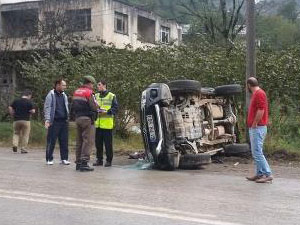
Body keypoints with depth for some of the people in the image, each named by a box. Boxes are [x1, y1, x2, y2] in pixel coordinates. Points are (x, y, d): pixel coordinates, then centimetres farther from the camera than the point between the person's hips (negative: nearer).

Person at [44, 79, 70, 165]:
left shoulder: (64, 95, 16)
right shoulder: (51, 95, -3)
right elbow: (47, 108, -7)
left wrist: (67, 118, 15)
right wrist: (47, 120, -16)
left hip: (64, 121, 6)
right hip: (54, 122, -6)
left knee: (64, 141, 5)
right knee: (51, 142, 0)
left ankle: (64, 158, 11)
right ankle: (49, 159, 9)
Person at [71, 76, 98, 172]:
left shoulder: (76, 92, 12)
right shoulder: (88, 92, -11)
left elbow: (73, 107, 12)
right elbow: (94, 107, -15)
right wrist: (97, 107, 4)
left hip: (78, 118, 8)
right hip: (87, 118, -8)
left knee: (79, 140, 13)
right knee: (88, 140, -6)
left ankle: (78, 162, 18)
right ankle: (84, 162, -10)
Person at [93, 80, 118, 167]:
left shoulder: (111, 96, 0)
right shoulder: (96, 96, 14)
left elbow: (115, 108, -4)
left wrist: (106, 111, -17)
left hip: (107, 124, -4)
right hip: (97, 124, 5)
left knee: (108, 143, -1)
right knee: (98, 143, 8)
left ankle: (109, 160, 8)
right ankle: (99, 159, 18)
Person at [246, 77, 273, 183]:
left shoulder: (259, 93, -13)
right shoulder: (256, 94, 18)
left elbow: (261, 110, -23)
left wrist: (254, 124, -17)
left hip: (258, 128, -11)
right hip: (254, 128, 11)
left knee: (257, 152, -11)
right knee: (256, 152, 13)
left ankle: (268, 174, -9)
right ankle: (260, 174, 18)